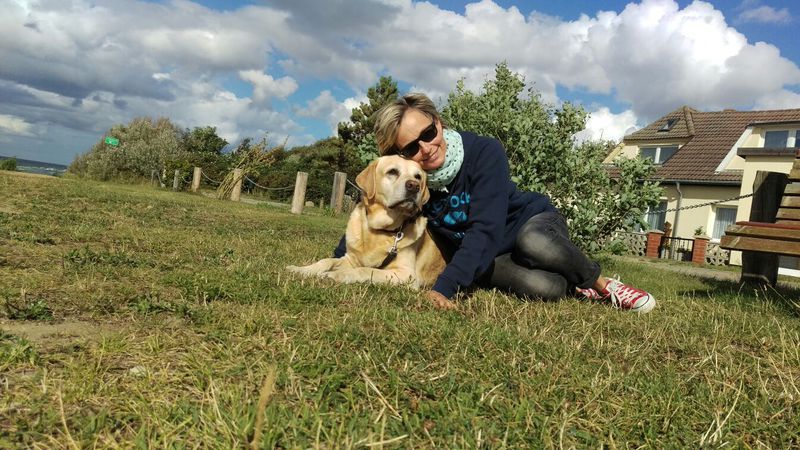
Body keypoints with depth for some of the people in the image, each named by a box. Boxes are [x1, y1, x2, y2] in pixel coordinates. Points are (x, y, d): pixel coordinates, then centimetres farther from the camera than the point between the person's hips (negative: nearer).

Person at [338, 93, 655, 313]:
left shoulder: (484, 153, -27)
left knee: (534, 244, -42)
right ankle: (576, 290, 2)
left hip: (532, 222, -1)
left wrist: (445, 287, -49)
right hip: (479, 257, 2)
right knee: (543, 289, -34)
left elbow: (485, 230, -36)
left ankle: (601, 284, -12)